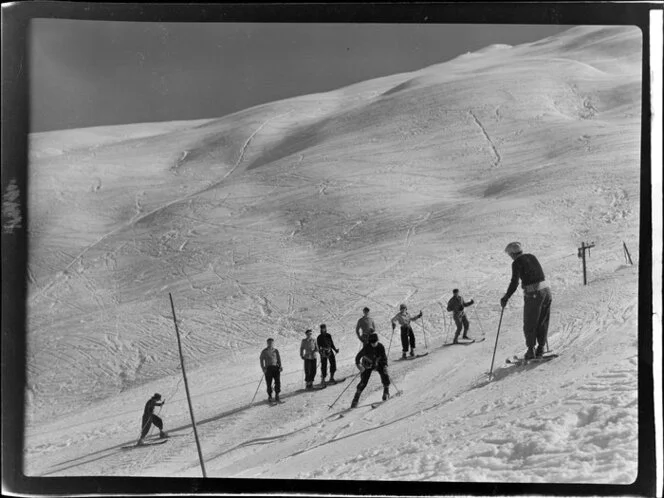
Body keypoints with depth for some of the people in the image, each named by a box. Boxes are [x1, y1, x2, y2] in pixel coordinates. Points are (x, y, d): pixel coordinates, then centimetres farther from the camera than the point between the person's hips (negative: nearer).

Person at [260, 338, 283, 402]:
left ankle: (277, 395, 2)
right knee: (268, 383, -1)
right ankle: (269, 396, 15)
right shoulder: (264, 351, 5)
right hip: (268, 368, -1)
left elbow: (279, 359, 15)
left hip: (276, 367, 1)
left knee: (278, 381, -9)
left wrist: (280, 366, 2)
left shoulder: (276, 350, 11)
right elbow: (262, 360, 6)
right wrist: (263, 368, -5)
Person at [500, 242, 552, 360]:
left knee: (529, 324, 8)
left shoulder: (517, 263, -8)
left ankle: (531, 350, 10)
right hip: (546, 290, 7)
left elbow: (514, 283, -14)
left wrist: (506, 298, -8)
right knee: (543, 322, 17)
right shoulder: (532, 257, 13)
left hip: (532, 294, -7)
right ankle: (540, 349, 22)